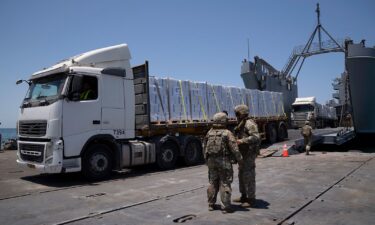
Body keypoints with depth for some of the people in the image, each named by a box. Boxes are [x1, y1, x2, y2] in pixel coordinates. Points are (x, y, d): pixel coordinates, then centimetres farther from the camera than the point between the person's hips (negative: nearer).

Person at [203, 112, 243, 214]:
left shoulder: (209, 133, 6)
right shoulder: (227, 133, -11)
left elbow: (205, 147, 12)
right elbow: (234, 149, -13)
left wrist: (207, 160, 22)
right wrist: (240, 160, -1)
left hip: (211, 161, 5)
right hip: (224, 161, -5)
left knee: (213, 183, 15)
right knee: (225, 184, 2)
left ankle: (211, 205, 22)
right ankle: (225, 207, 5)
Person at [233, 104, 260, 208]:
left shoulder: (249, 123, -16)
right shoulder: (242, 124, 15)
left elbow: (256, 137, -29)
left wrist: (242, 141, -29)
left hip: (249, 154, -10)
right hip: (243, 154, 10)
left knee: (248, 177, -4)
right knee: (241, 175, 17)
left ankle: (251, 200, 7)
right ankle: (244, 197, 30)